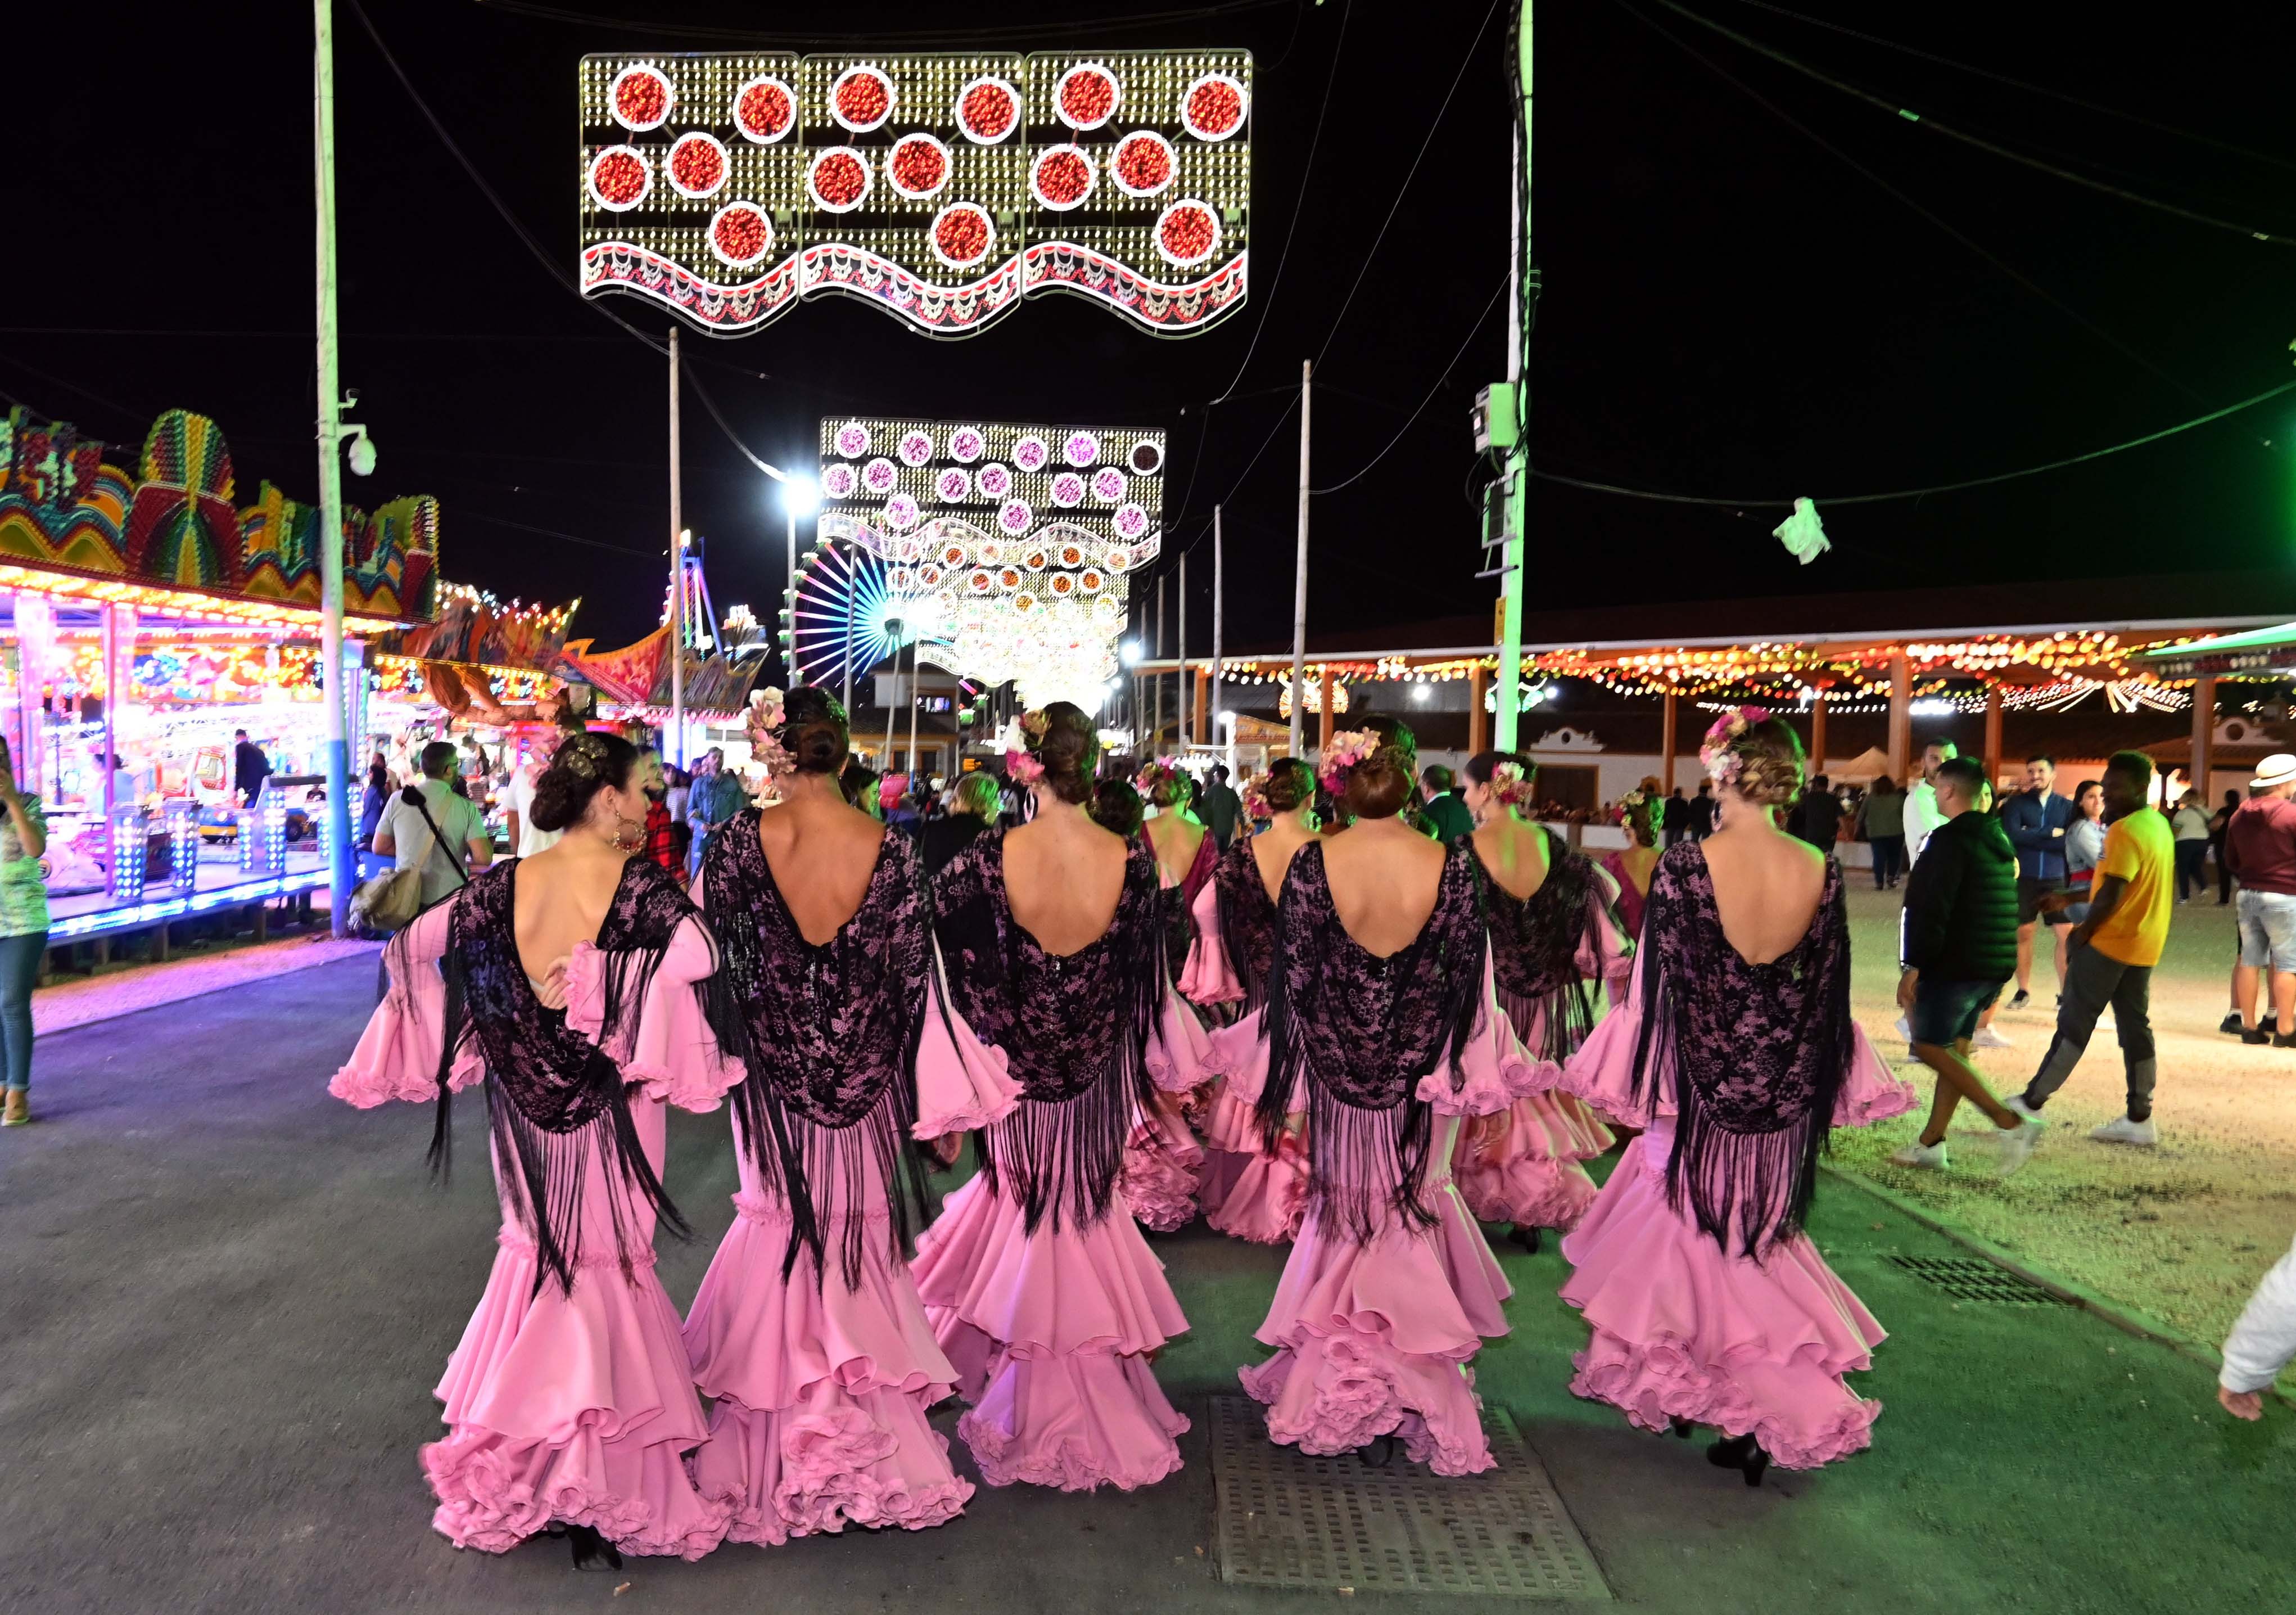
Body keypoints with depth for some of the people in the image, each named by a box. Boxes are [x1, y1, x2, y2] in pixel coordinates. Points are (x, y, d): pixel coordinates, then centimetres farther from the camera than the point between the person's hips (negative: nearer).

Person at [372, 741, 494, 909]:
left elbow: (380, 848, 6)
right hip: (450, 901, -3)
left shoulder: (398, 800, -2)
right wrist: (490, 843, 5)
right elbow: (483, 858, -16)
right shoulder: (465, 807, -10)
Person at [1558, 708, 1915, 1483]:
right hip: (1783, 1099, 4)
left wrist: (1644, 1088, -2)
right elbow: (1826, 993, 2)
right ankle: (1779, 1410, 18)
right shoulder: (1821, 873, -6)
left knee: (1690, 1229, 16)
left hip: (1699, 1093, -3)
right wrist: (1814, 1082, 14)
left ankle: (1677, 1385, 29)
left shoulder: (1685, 868, -18)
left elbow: (1658, 987, -13)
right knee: (1758, 1240, 18)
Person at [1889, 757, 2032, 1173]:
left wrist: (1914, 965, -20)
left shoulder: (1951, 839, -15)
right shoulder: (1999, 838, 14)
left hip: (1956, 962, -9)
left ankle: (2009, 1123, -8)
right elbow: (2013, 906, 21)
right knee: (1954, 1048, 12)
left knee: (1930, 1045, -1)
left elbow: (1931, 909, -22)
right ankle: (1931, 1143, 14)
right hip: (1995, 963, 9)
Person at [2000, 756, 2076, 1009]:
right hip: (2024, 880, 0)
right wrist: (2050, 833, -13)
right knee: (2023, 934, 7)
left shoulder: (2067, 806, 4)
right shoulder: (2017, 803, 2)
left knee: (2066, 936, -2)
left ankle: (2065, 993, 8)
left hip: (2056, 880, 0)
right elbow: (2012, 835, -15)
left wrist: (2031, 837, -14)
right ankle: (2024, 991, 18)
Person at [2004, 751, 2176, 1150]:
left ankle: (2032, 1104, 4)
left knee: (2074, 1023, -2)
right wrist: (2070, 899, 18)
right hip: (2144, 945, 9)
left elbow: (2111, 895, -23)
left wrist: (2084, 931, -9)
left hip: (2110, 943, -9)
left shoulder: (2125, 831, -19)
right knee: (2135, 1027, 11)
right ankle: (2140, 1119, 15)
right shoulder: (2158, 825, 11)